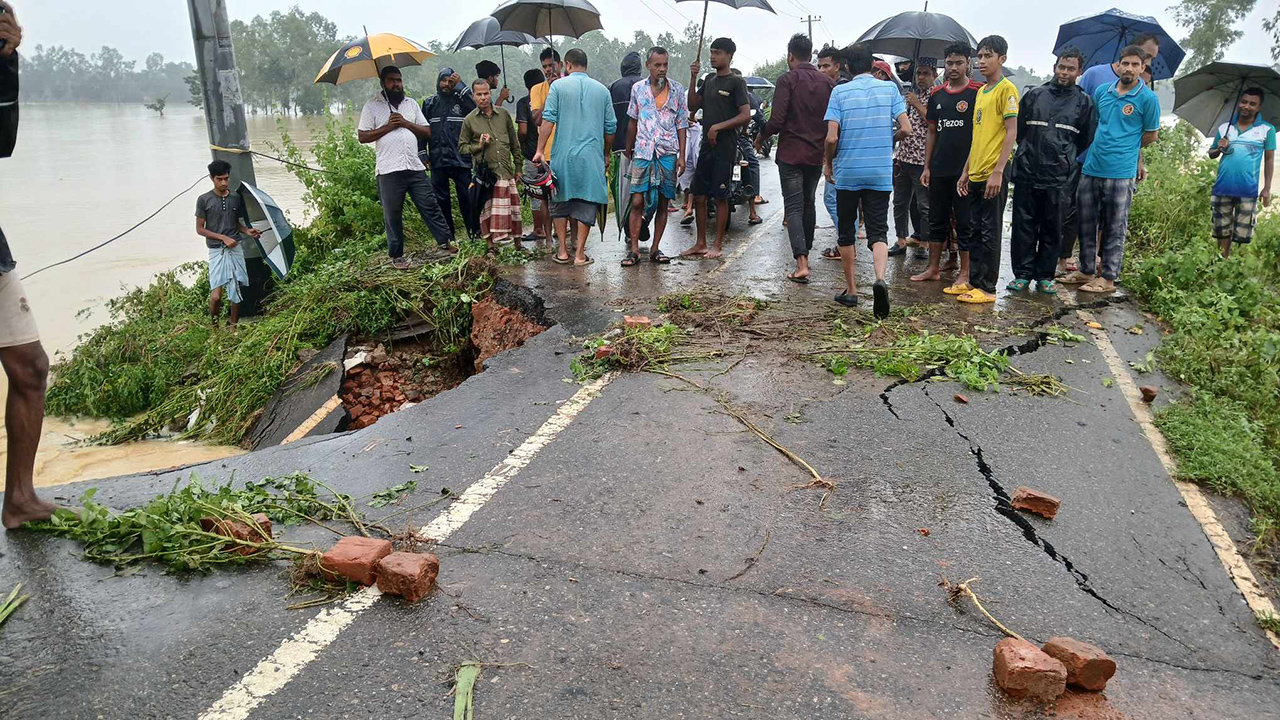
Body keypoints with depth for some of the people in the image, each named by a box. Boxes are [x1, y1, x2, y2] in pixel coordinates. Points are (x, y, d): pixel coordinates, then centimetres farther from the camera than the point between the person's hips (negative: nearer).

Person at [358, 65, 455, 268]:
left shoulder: (411, 103, 15)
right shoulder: (372, 106, 4)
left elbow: (426, 131, 10)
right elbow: (362, 136, -2)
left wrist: (405, 123, -5)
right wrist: (388, 127, -9)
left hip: (415, 167, 3)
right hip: (389, 170, -3)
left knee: (430, 206, 4)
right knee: (393, 215, 4)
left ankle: (446, 241, 15)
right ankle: (396, 255, 13)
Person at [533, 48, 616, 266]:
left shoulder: (559, 86, 0)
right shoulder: (602, 90, 8)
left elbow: (548, 120, -7)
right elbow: (610, 127, 10)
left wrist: (540, 150, -4)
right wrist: (606, 154, 22)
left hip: (563, 155, -1)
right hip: (592, 157, 1)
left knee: (560, 202, 12)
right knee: (586, 204, 5)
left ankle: (563, 251, 13)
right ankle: (580, 254, 4)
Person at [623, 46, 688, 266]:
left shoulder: (677, 90, 4)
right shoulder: (638, 88, 6)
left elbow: (682, 125, 5)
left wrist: (681, 156, -2)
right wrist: (628, 150, 20)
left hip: (668, 153, 0)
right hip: (643, 152, 0)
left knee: (663, 203, 4)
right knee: (637, 201, -7)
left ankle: (655, 249, 12)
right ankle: (634, 249, -2)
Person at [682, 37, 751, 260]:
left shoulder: (736, 82, -5)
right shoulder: (709, 80, 16)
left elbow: (745, 116, -13)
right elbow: (693, 106, 13)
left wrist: (718, 127, -18)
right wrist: (693, 79, 3)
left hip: (725, 147, -7)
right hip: (706, 146, 7)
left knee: (720, 197, -2)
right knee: (699, 196, 7)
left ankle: (718, 246, 6)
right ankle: (701, 244, 17)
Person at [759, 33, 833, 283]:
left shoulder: (787, 80, -10)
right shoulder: (828, 82, 5)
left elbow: (777, 120, -16)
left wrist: (761, 137, 2)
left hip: (791, 153, -5)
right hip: (817, 154, 5)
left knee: (794, 207, -4)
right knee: (808, 204, 19)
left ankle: (801, 264, -16)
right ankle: (805, 254, 29)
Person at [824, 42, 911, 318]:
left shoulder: (840, 91, -3)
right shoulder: (889, 88, 2)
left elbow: (832, 138, -11)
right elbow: (906, 130, -3)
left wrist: (828, 164, 6)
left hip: (848, 172, -1)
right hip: (881, 173, 1)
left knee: (847, 232, 12)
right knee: (878, 231, 4)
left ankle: (851, 290, 17)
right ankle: (880, 278, -23)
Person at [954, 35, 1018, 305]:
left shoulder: (1006, 89, -7)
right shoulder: (981, 91, 18)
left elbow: (1012, 133, -14)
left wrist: (998, 171, -20)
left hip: (993, 175, -8)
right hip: (975, 174, 8)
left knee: (990, 232, -3)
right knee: (976, 230, 12)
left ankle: (988, 288, 3)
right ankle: (973, 281, 20)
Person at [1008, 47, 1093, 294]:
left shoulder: (1083, 102, 8)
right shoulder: (1034, 95, 10)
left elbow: (1085, 140, 12)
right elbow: (1018, 130, 16)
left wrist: (1066, 160, 10)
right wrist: (1028, 153, 14)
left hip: (1058, 177, -1)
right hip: (1027, 172, 1)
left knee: (1052, 228, 4)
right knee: (1023, 225, 1)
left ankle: (1045, 275, 13)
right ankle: (1022, 273, 9)